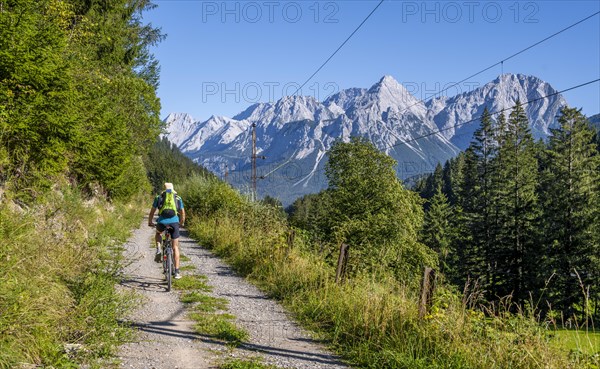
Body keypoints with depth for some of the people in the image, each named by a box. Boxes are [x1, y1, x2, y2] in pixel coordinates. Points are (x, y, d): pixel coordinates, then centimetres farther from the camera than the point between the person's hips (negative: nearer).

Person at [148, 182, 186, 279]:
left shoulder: (159, 197, 18)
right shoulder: (178, 198, 20)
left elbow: (152, 211, 23)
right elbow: (182, 212, 26)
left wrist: (150, 222, 40)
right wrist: (182, 223, 43)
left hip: (162, 222, 0)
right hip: (174, 222, 0)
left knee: (158, 233, 36)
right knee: (175, 247, 11)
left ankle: (158, 250, 10)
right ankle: (177, 272, 8)